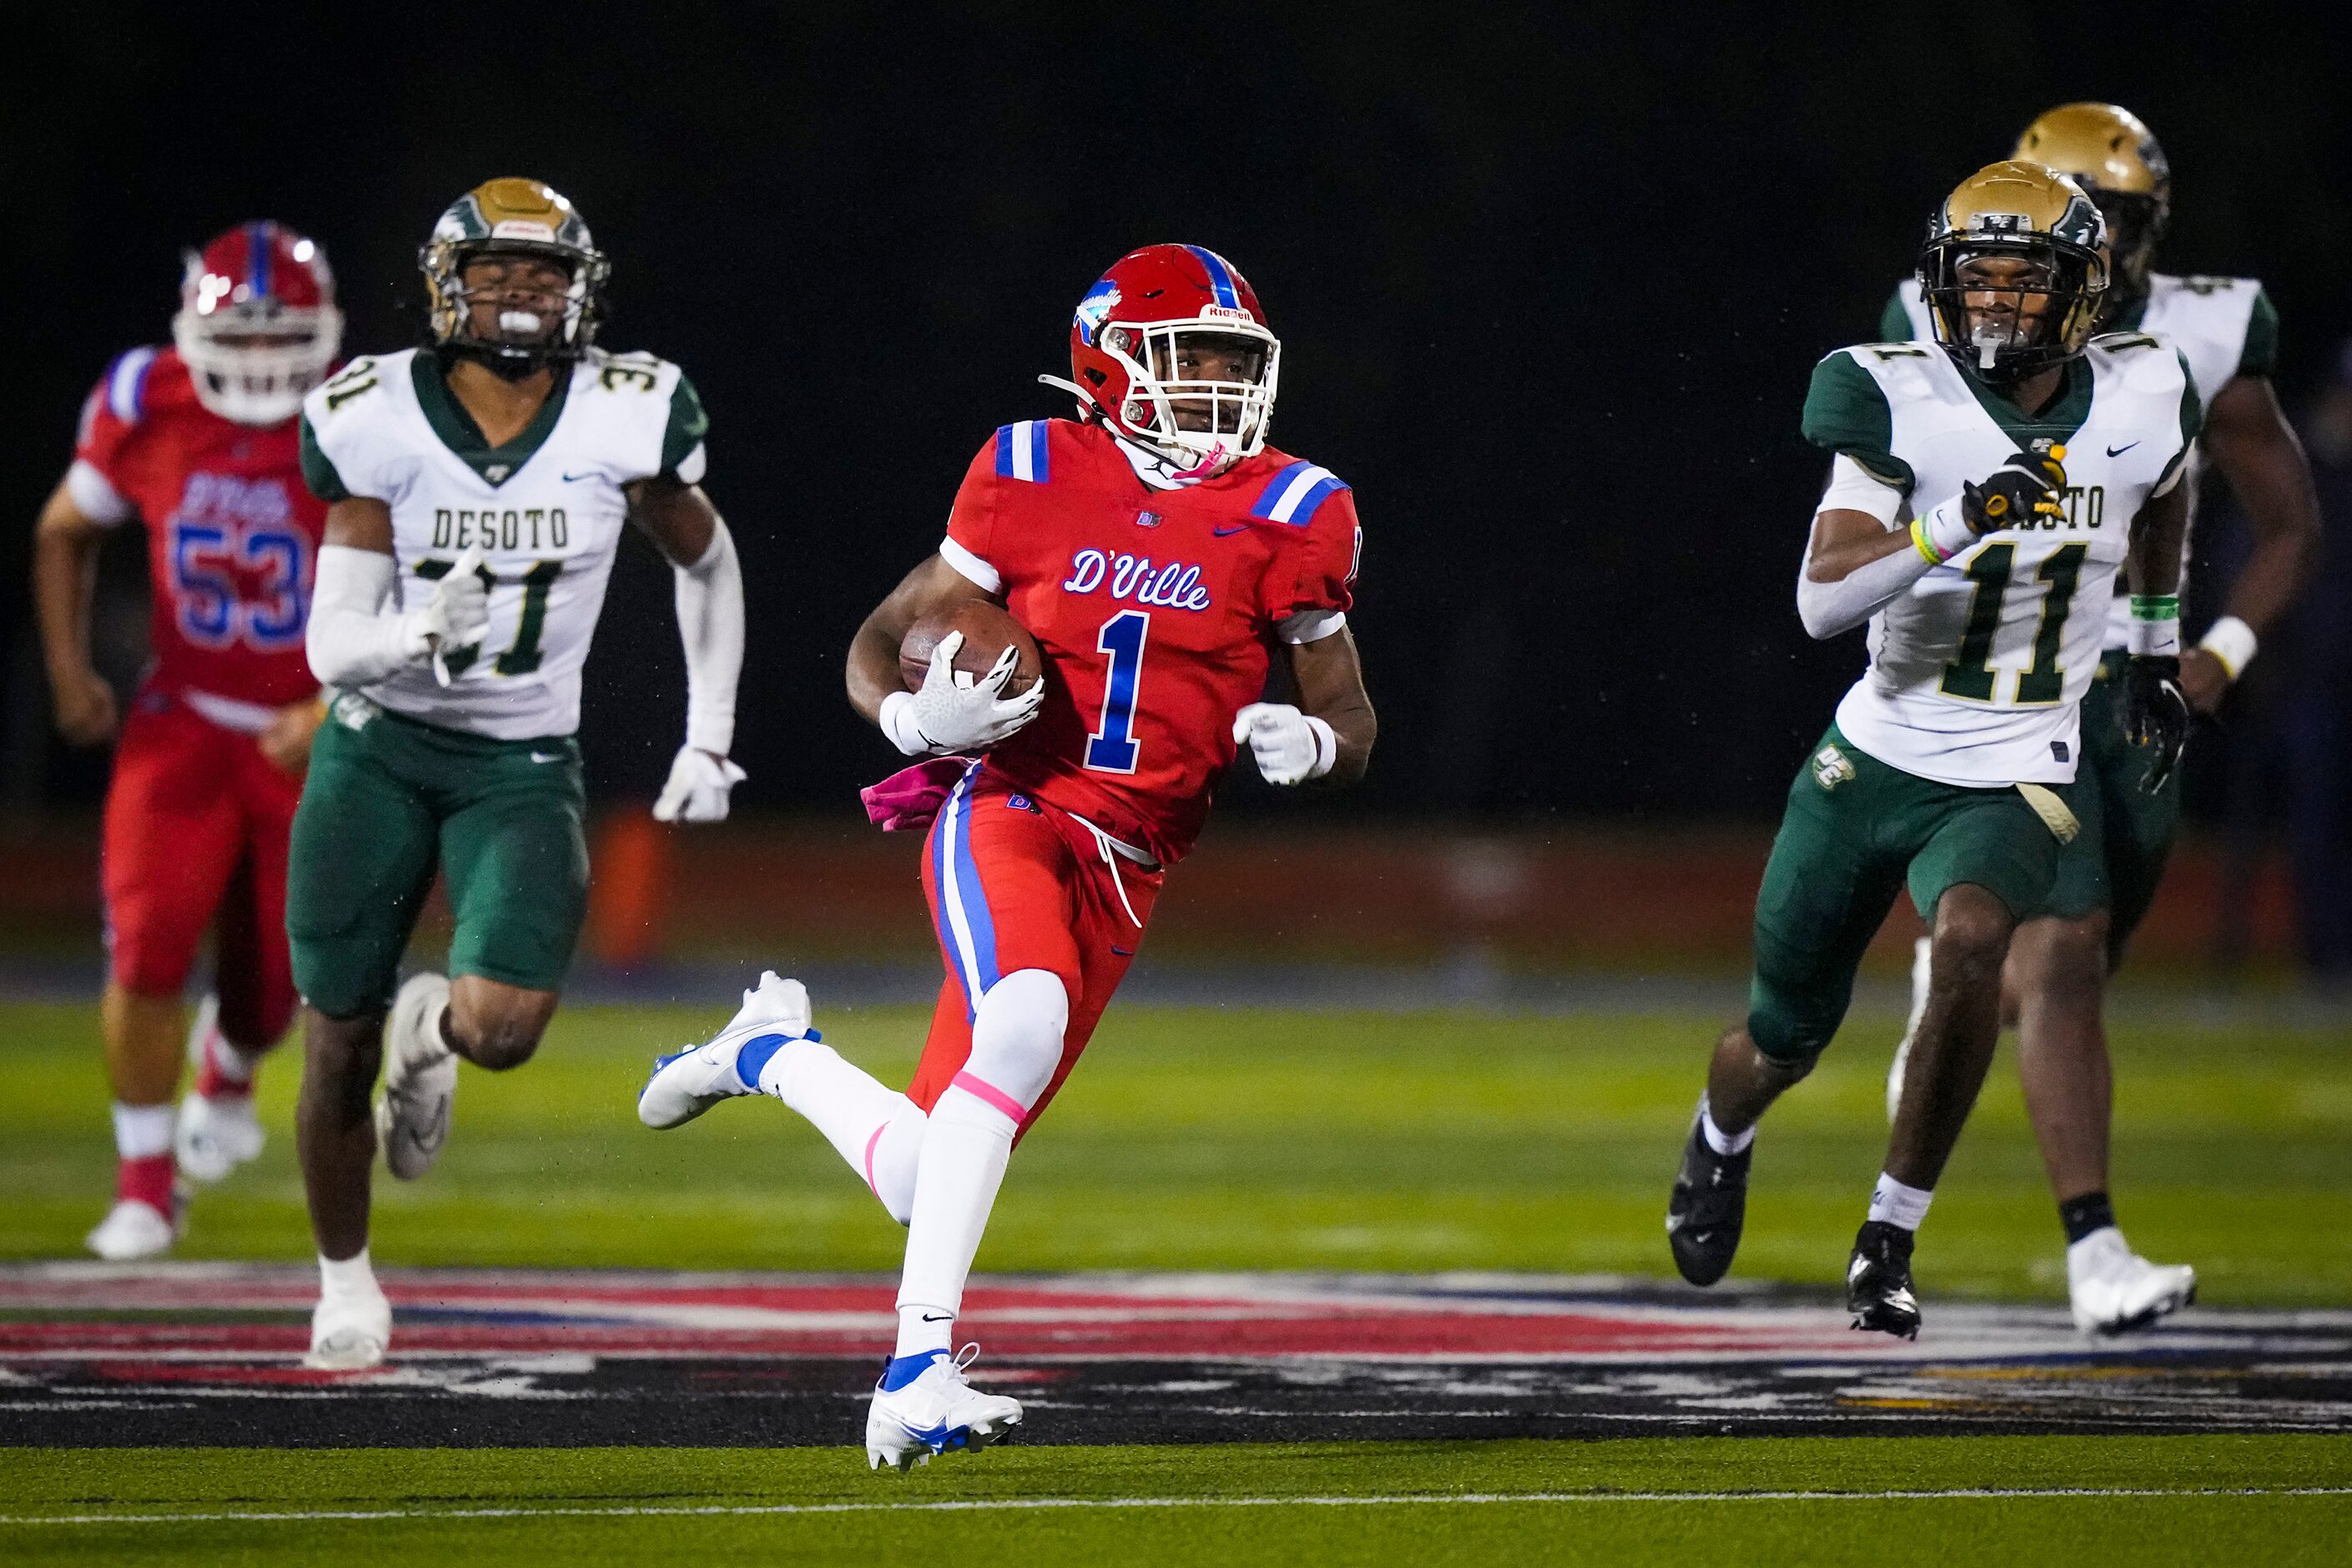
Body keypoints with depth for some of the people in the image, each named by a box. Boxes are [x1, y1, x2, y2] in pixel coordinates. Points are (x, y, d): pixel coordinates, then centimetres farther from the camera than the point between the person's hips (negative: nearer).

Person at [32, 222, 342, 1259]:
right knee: (149, 943, -15)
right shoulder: (145, 408, -10)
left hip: (312, 733, -1)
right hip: (185, 717, 1)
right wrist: (68, 671, 3)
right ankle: (145, 1186, 1)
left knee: (275, 976, 7)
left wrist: (336, 714, -24)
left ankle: (228, 1070, 46)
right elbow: (65, 535, 9)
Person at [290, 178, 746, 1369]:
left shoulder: (625, 421, -10)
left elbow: (705, 563, 10)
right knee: (338, 1050, 4)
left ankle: (432, 1027, 21)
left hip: (522, 767, 0)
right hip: (378, 747, 0)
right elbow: (331, 645, -12)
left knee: (502, 1031, -20)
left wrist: (710, 739, 7)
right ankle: (344, 1280, 32)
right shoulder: (380, 424, -12)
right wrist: (419, 634, -33)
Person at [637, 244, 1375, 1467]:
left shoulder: (1287, 518, 4)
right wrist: (917, 717, -16)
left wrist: (1308, 742, -12)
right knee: (1027, 1020, -36)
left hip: (1122, 869, 3)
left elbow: (1351, 721, 13)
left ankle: (774, 1052, 34)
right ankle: (917, 1364, -33)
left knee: (924, 1179, 1)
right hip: (1003, 808, -3)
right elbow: (876, 648, 7)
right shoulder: (1036, 478, 0)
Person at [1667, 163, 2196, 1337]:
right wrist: (1956, 523, -37)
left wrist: (2157, 649, 25)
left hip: (2015, 784, 0)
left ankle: (1891, 1237, -17)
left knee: (1970, 941, -32)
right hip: (1878, 756, 0)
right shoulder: (1904, 403, -14)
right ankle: (1719, 1142, 53)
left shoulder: (2139, 400, -4)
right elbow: (1821, 603, -25)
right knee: (1784, 1037, 14)